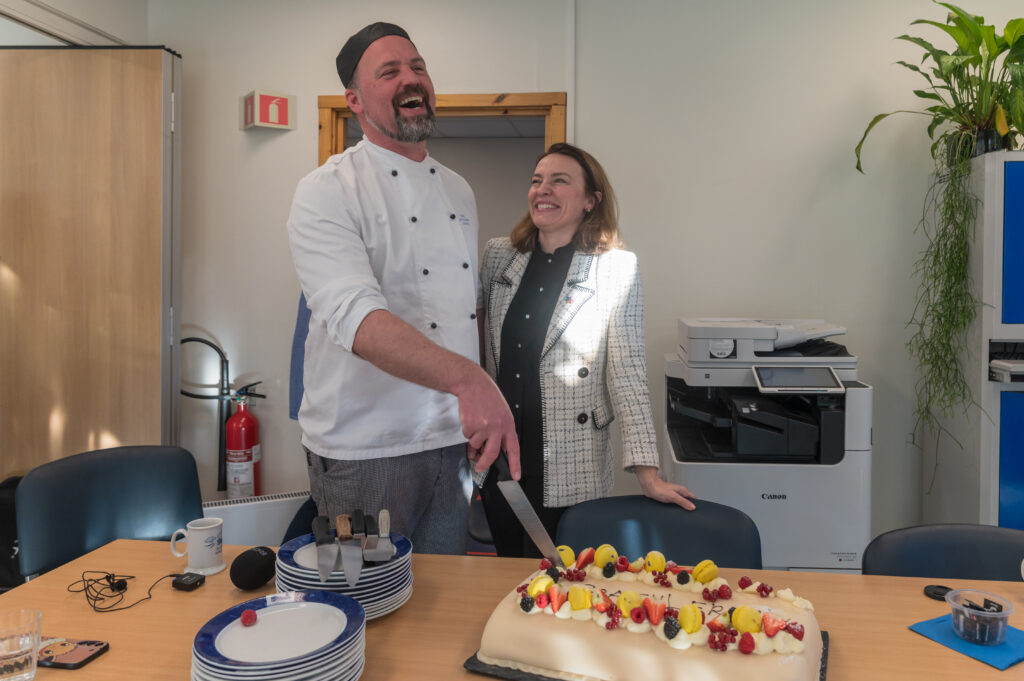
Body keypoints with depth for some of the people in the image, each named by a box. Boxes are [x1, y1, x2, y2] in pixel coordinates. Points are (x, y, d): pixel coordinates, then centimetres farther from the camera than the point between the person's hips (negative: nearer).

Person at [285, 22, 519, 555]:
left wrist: (483, 412, 11)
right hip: (364, 452, -6)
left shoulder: (457, 191, 10)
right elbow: (355, 316, -29)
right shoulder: (327, 192, -13)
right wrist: (466, 377, -42)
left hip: (452, 440, 6)